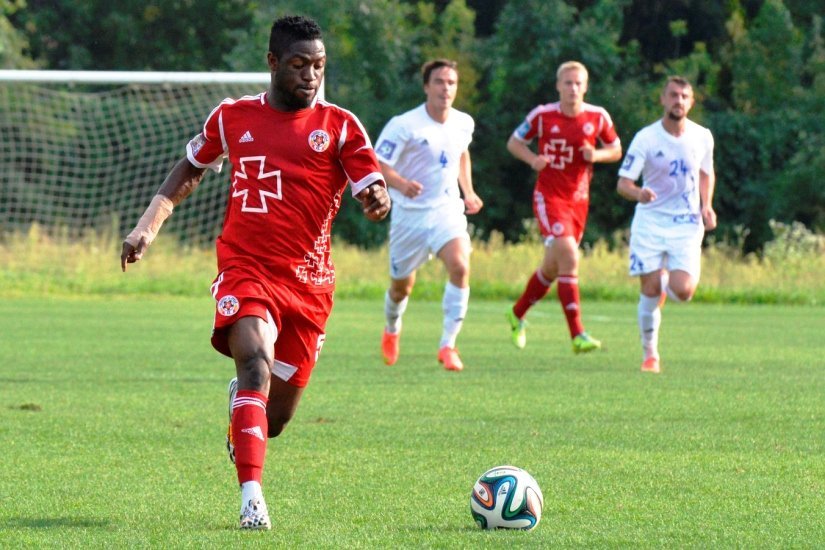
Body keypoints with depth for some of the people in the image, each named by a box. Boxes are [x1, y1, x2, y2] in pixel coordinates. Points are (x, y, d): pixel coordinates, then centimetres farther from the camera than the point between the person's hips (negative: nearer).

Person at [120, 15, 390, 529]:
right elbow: (189, 170, 23)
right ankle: (252, 498, -34)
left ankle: (240, 404, 46)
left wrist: (378, 200, -28)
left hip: (309, 282, 1)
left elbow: (376, 196, -4)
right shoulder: (232, 117, 7)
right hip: (245, 269, -1)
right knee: (256, 365, -29)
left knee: (276, 417, 7)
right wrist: (147, 226, 12)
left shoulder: (340, 126, 2)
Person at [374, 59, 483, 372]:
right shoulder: (404, 125, -14)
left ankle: (448, 345, -18)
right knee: (401, 287, 11)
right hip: (409, 214, -2)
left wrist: (469, 192, 17)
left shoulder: (464, 123, 3)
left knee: (460, 266, -25)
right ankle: (392, 331, 46)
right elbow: (376, 166, -15)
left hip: (447, 210, 2)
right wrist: (400, 183, -34)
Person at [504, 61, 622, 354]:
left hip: (578, 199, 4)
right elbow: (514, 142, 5)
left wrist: (597, 155, -12)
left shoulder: (598, 117, -3)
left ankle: (518, 314, 41)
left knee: (553, 267, 15)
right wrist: (533, 159, -15)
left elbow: (616, 150, 10)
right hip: (549, 196, -4)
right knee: (568, 256, -22)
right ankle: (578, 335, -25)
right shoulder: (543, 115, -8)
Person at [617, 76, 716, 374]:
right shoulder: (646, 138, -8)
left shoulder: (702, 137, 0)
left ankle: (667, 281, 24)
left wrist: (706, 206, 3)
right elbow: (623, 183, -9)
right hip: (650, 222, -1)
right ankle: (650, 355, 13)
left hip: (687, 225, 1)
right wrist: (638, 193, -32)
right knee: (650, 291, -6)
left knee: (683, 291, -14)